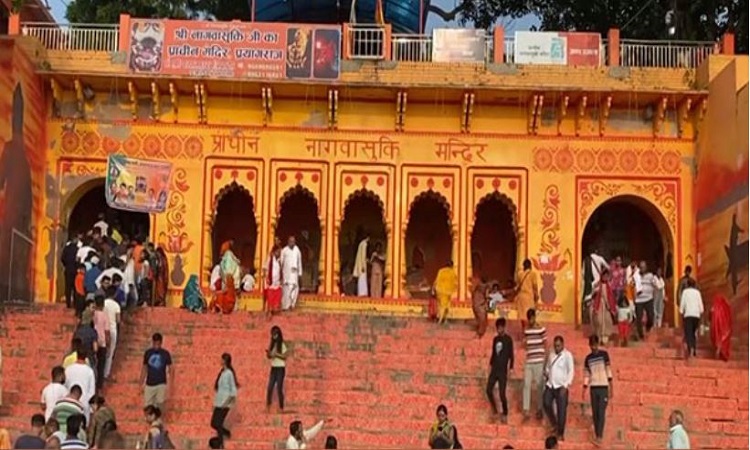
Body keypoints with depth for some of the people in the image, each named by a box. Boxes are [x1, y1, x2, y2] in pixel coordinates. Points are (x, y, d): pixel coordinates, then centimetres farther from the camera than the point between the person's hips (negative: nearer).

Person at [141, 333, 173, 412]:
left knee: (159, 405, -5)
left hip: (161, 384, -2)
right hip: (149, 384, 2)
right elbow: (144, 368, 8)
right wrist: (141, 384, 7)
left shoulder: (165, 354, -4)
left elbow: (170, 368, 0)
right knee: (148, 407, 1)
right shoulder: (148, 353, 1)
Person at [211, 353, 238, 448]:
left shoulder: (229, 373, -14)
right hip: (218, 402, 8)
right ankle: (226, 433, 33)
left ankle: (221, 445, 1)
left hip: (225, 403, -8)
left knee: (218, 424, -8)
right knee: (213, 423, 10)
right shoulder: (222, 372, 9)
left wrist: (227, 402, -22)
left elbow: (233, 390, -15)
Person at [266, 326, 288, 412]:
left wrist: (276, 354, -19)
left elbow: (284, 357, -9)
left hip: (280, 368, -5)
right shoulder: (272, 344, 10)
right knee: (270, 387, -5)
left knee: (279, 388, -6)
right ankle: (268, 406, -2)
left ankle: (281, 407, 2)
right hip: (273, 368, 5)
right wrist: (268, 353, -10)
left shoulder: (282, 344, -5)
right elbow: (269, 356, 11)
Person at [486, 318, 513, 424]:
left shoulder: (508, 339, -7)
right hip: (494, 369, 6)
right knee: (489, 390, -1)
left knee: (502, 393, -6)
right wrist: (490, 365, 14)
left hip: (503, 370, -5)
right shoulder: (495, 339, 10)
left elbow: (511, 355, -8)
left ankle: (505, 414, 8)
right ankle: (494, 410, 17)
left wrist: (510, 369, -12)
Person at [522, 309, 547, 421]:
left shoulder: (542, 329, -3)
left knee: (539, 386, 1)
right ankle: (526, 410, -2)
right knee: (526, 385, -2)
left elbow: (545, 346, 0)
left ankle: (539, 410, 11)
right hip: (528, 362, 4)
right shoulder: (526, 331, 11)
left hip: (539, 362, -4)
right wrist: (524, 342, -1)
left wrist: (545, 361, -3)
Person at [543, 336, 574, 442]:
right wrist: (546, 373, 2)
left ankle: (560, 433, 8)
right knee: (547, 404, -9)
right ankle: (554, 425, 15)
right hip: (550, 385, 5)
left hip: (561, 386, -5)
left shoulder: (567, 355, -6)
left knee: (561, 410, -3)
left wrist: (566, 385, -17)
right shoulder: (551, 355, 11)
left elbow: (571, 371, -9)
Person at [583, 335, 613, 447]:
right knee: (594, 413, 5)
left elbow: (609, 370, -4)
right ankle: (596, 435, 15)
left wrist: (611, 387, -8)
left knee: (601, 413, -9)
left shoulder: (604, 354, -3)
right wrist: (584, 389, 6)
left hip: (603, 387, -4)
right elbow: (586, 375, 11)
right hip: (593, 388, 4)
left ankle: (600, 437, -13)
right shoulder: (588, 358, 8)